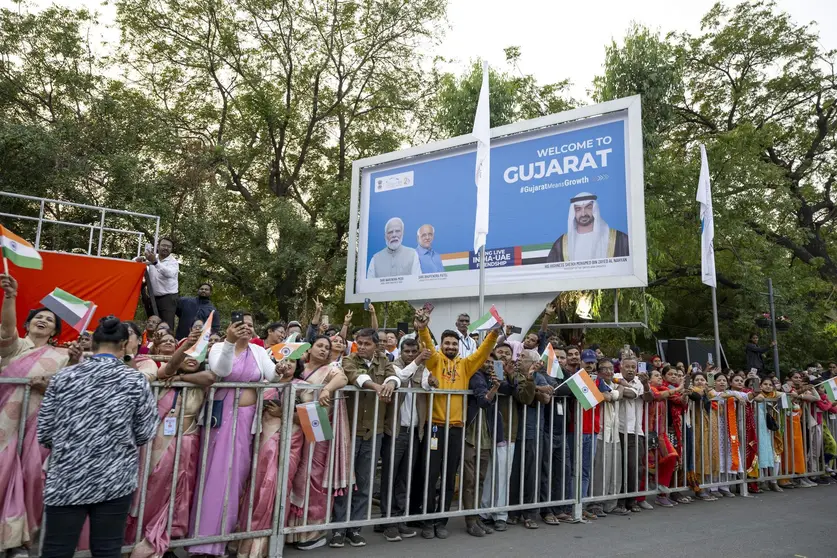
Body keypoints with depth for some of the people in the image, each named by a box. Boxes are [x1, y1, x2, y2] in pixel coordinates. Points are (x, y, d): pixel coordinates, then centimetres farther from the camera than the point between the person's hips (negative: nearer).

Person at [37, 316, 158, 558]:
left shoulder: (63, 377, -2)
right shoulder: (136, 381, -6)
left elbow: (44, 435, 2)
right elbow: (144, 435, -2)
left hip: (67, 480, 1)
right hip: (116, 480, -1)